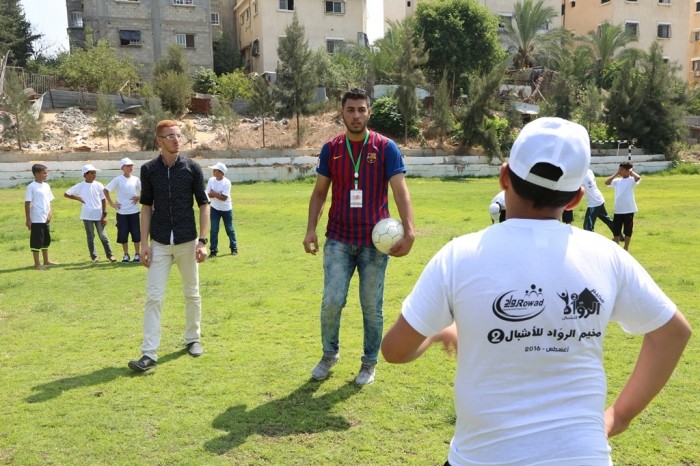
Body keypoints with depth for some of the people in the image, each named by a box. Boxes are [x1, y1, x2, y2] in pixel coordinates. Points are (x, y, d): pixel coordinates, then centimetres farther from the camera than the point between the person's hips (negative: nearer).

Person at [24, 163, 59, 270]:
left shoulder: (46, 186, 10)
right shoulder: (31, 187, -11)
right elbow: (27, 203, -11)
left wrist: (49, 214, 2)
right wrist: (27, 219, -13)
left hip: (45, 219, 7)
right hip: (36, 219, -7)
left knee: (46, 240, 16)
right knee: (37, 241, -1)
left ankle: (46, 260, 27)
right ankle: (37, 263, 7)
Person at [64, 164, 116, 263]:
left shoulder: (98, 185, 1)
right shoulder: (80, 186, -1)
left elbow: (103, 200, 2)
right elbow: (66, 194, 7)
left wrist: (104, 215, -2)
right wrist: (78, 198, -4)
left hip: (99, 215, 0)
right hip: (87, 216, 0)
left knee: (103, 236, 3)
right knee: (90, 237, 7)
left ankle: (110, 255, 12)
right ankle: (94, 256, 14)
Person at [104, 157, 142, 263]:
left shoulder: (135, 179, 3)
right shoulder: (118, 180, -5)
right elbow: (106, 190, -2)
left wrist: (139, 198, -4)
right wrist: (111, 204, -4)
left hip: (134, 211, 2)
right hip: (121, 212, -2)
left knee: (136, 233, 2)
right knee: (123, 234, 3)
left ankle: (137, 254, 14)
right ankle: (126, 255, 17)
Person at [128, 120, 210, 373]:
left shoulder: (192, 167, -2)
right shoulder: (149, 169, 1)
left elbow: (203, 204, 0)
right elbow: (146, 207, 5)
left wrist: (203, 241, -7)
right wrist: (143, 243, 0)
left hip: (187, 241, 0)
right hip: (159, 243, 0)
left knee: (192, 293, 12)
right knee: (153, 297, -3)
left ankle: (193, 339, 30)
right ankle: (149, 354, 0)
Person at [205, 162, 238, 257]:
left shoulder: (227, 182, -18)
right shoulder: (211, 180, -4)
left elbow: (224, 197, -23)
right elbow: (208, 195, -6)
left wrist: (214, 193, -17)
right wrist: (218, 195, -22)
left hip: (226, 209, -3)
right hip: (214, 209, 3)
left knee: (229, 229, 9)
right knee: (214, 229, -3)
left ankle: (234, 248, 25)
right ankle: (213, 250, 4)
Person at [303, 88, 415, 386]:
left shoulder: (386, 148, -5)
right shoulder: (331, 149, 4)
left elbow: (400, 191, -14)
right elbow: (319, 192, 8)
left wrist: (409, 230, -28)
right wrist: (311, 228, -5)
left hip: (375, 241, -1)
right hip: (338, 239, 2)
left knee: (372, 306, 7)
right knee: (332, 300, -3)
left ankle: (369, 362, 26)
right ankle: (329, 354, 23)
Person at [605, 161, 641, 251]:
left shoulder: (631, 180, -6)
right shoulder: (618, 181, 9)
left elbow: (638, 178, -27)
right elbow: (607, 182, 1)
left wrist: (631, 171, -10)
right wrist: (616, 173, 2)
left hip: (629, 210, -5)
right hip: (618, 210, 5)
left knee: (628, 231, 8)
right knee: (616, 230, 11)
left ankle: (625, 249, 21)